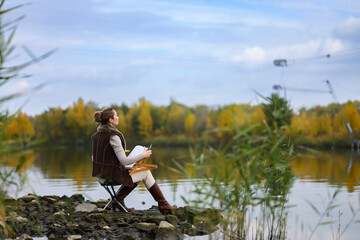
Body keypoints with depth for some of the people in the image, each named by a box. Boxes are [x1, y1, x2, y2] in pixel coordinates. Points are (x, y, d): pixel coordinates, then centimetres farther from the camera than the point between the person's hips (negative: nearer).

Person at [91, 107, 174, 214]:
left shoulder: (96, 135, 4)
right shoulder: (113, 136, -21)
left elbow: (94, 158, 14)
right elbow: (124, 161, -25)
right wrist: (142, 155, -13)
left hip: (101, 176, 8)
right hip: (114, 175, -8)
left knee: (137, 173, 28)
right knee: (146, 172, 13)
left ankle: (119, 198, 18)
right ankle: (163, 204, 21)